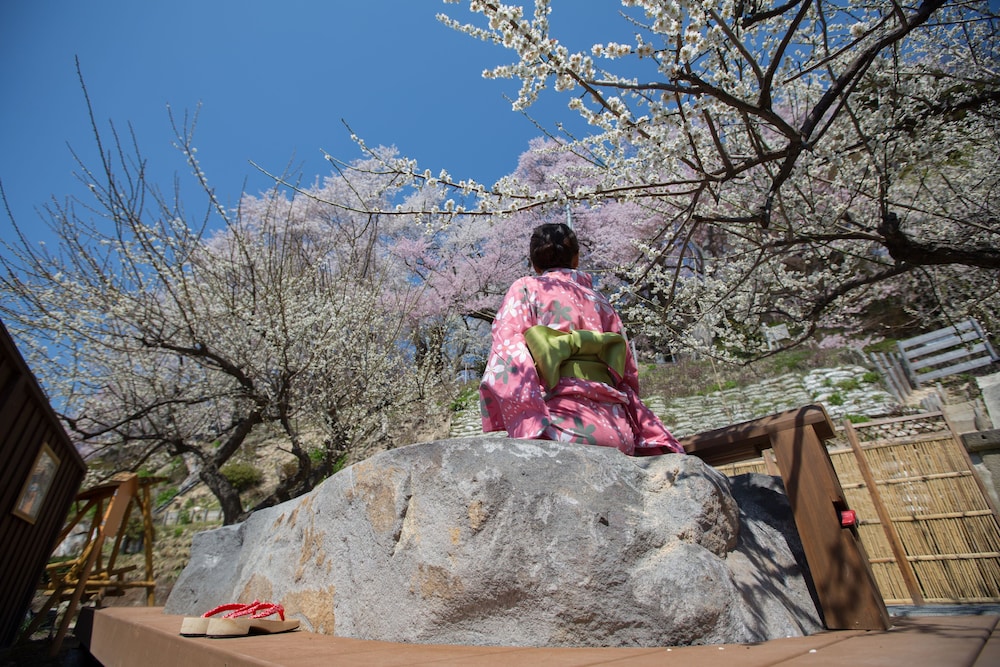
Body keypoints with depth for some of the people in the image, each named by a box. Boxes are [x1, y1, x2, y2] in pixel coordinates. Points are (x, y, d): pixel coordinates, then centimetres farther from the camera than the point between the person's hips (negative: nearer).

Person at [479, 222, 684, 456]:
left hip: (564, 422, -5)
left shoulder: (525, 288, 11)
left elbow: (508, 355, -6)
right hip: (619, 432, 5)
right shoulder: (600, 300, 23)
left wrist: (530, 428, -12)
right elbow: (628, 375, 19)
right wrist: (655, 436, 23)